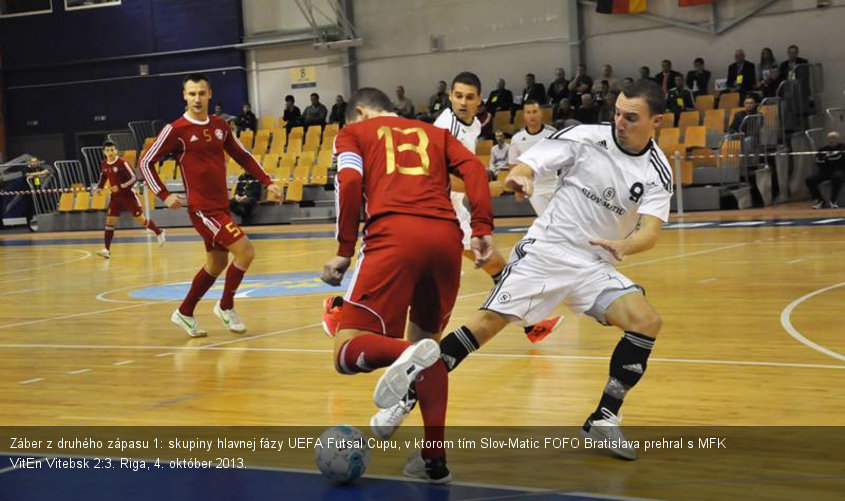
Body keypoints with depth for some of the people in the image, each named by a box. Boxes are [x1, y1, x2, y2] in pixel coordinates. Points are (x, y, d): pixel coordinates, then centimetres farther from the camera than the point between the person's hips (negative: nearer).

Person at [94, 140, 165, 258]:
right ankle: (106, 249, -4)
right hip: (116, 196, 5)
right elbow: (103, 178, 20)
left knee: (140, 219, 2)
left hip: (128, 194, -5)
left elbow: (134, 178, -19)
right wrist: (97, 188, 4)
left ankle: (159, 232, 26)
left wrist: (120, 187, -26)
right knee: (110, 221, -4)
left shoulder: (122, 163, -18)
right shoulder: (103, 165, 1)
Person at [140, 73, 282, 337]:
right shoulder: (176, 130, -9)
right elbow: (146, 162, -4)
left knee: (217, 264, 15)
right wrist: (164, 196, -10)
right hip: (202, 208, -7)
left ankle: (184, 313, 31)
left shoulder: (220, 126, 8)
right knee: (245, 251, -15)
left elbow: (243, 156, 19)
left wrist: (267, 182, 12)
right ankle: (226, 307, 3)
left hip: (221, 206, 7)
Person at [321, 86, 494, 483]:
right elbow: (473, 168, 12)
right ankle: (435, 459, 16)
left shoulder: (353, 132, 22)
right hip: (447, 236, 4)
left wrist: (345, 250, 2)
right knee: (426, 339, 23)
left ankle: (406, 355, -36)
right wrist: (482, 228, 4)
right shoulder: (434, 132, 31)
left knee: (348, 353, -2)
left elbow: (350, 181, 2)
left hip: (393, 234, -4)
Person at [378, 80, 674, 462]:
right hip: (545, 250, -2)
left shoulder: (657, 171, -4)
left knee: (647, 321, -17)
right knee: (489, 321, -13)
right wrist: (519, 178, -36)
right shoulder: (586, 137, -9)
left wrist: (625, 245, -39)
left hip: (596, 266, 2)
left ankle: (603, 420, -6)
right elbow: (526, 167, -11)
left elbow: (651, 230, -16)